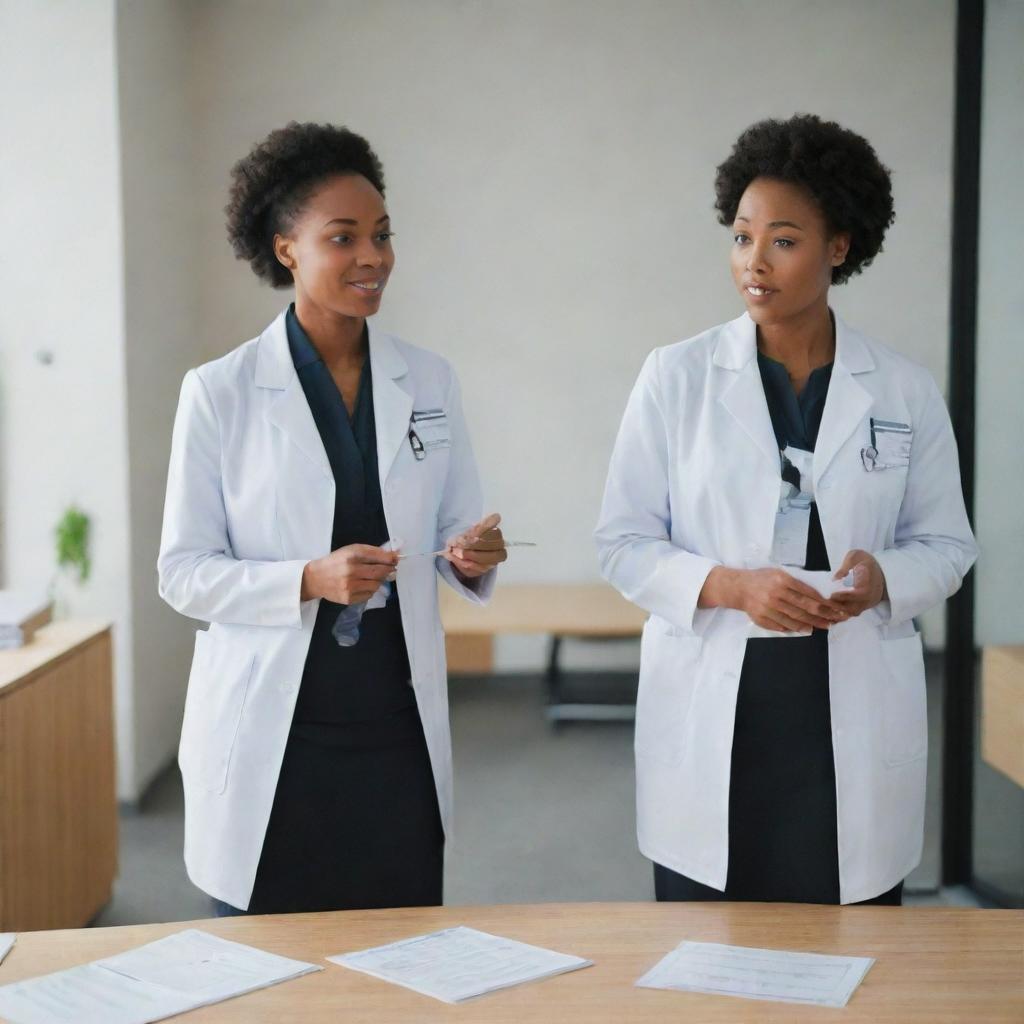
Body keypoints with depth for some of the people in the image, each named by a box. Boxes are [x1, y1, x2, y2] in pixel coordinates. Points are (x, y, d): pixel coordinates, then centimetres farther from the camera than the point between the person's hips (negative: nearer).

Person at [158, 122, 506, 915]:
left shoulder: (430, 382, 5)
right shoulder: (220, 392, -5)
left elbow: (455, 532, 11)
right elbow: (182, 572, -5)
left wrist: (472, 556, -12)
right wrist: (308, 580, -20)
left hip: (398, 729, 3)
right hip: (271, 736, -3)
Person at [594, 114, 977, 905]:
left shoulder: (905, 391, 3)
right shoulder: (676, 378, -1)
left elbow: (946, 544, 8)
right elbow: (624, 542, 0)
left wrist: (882, 578, -14)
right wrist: (730, 586, -17)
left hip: (853, 721, 1)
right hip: (710, 716, -1)